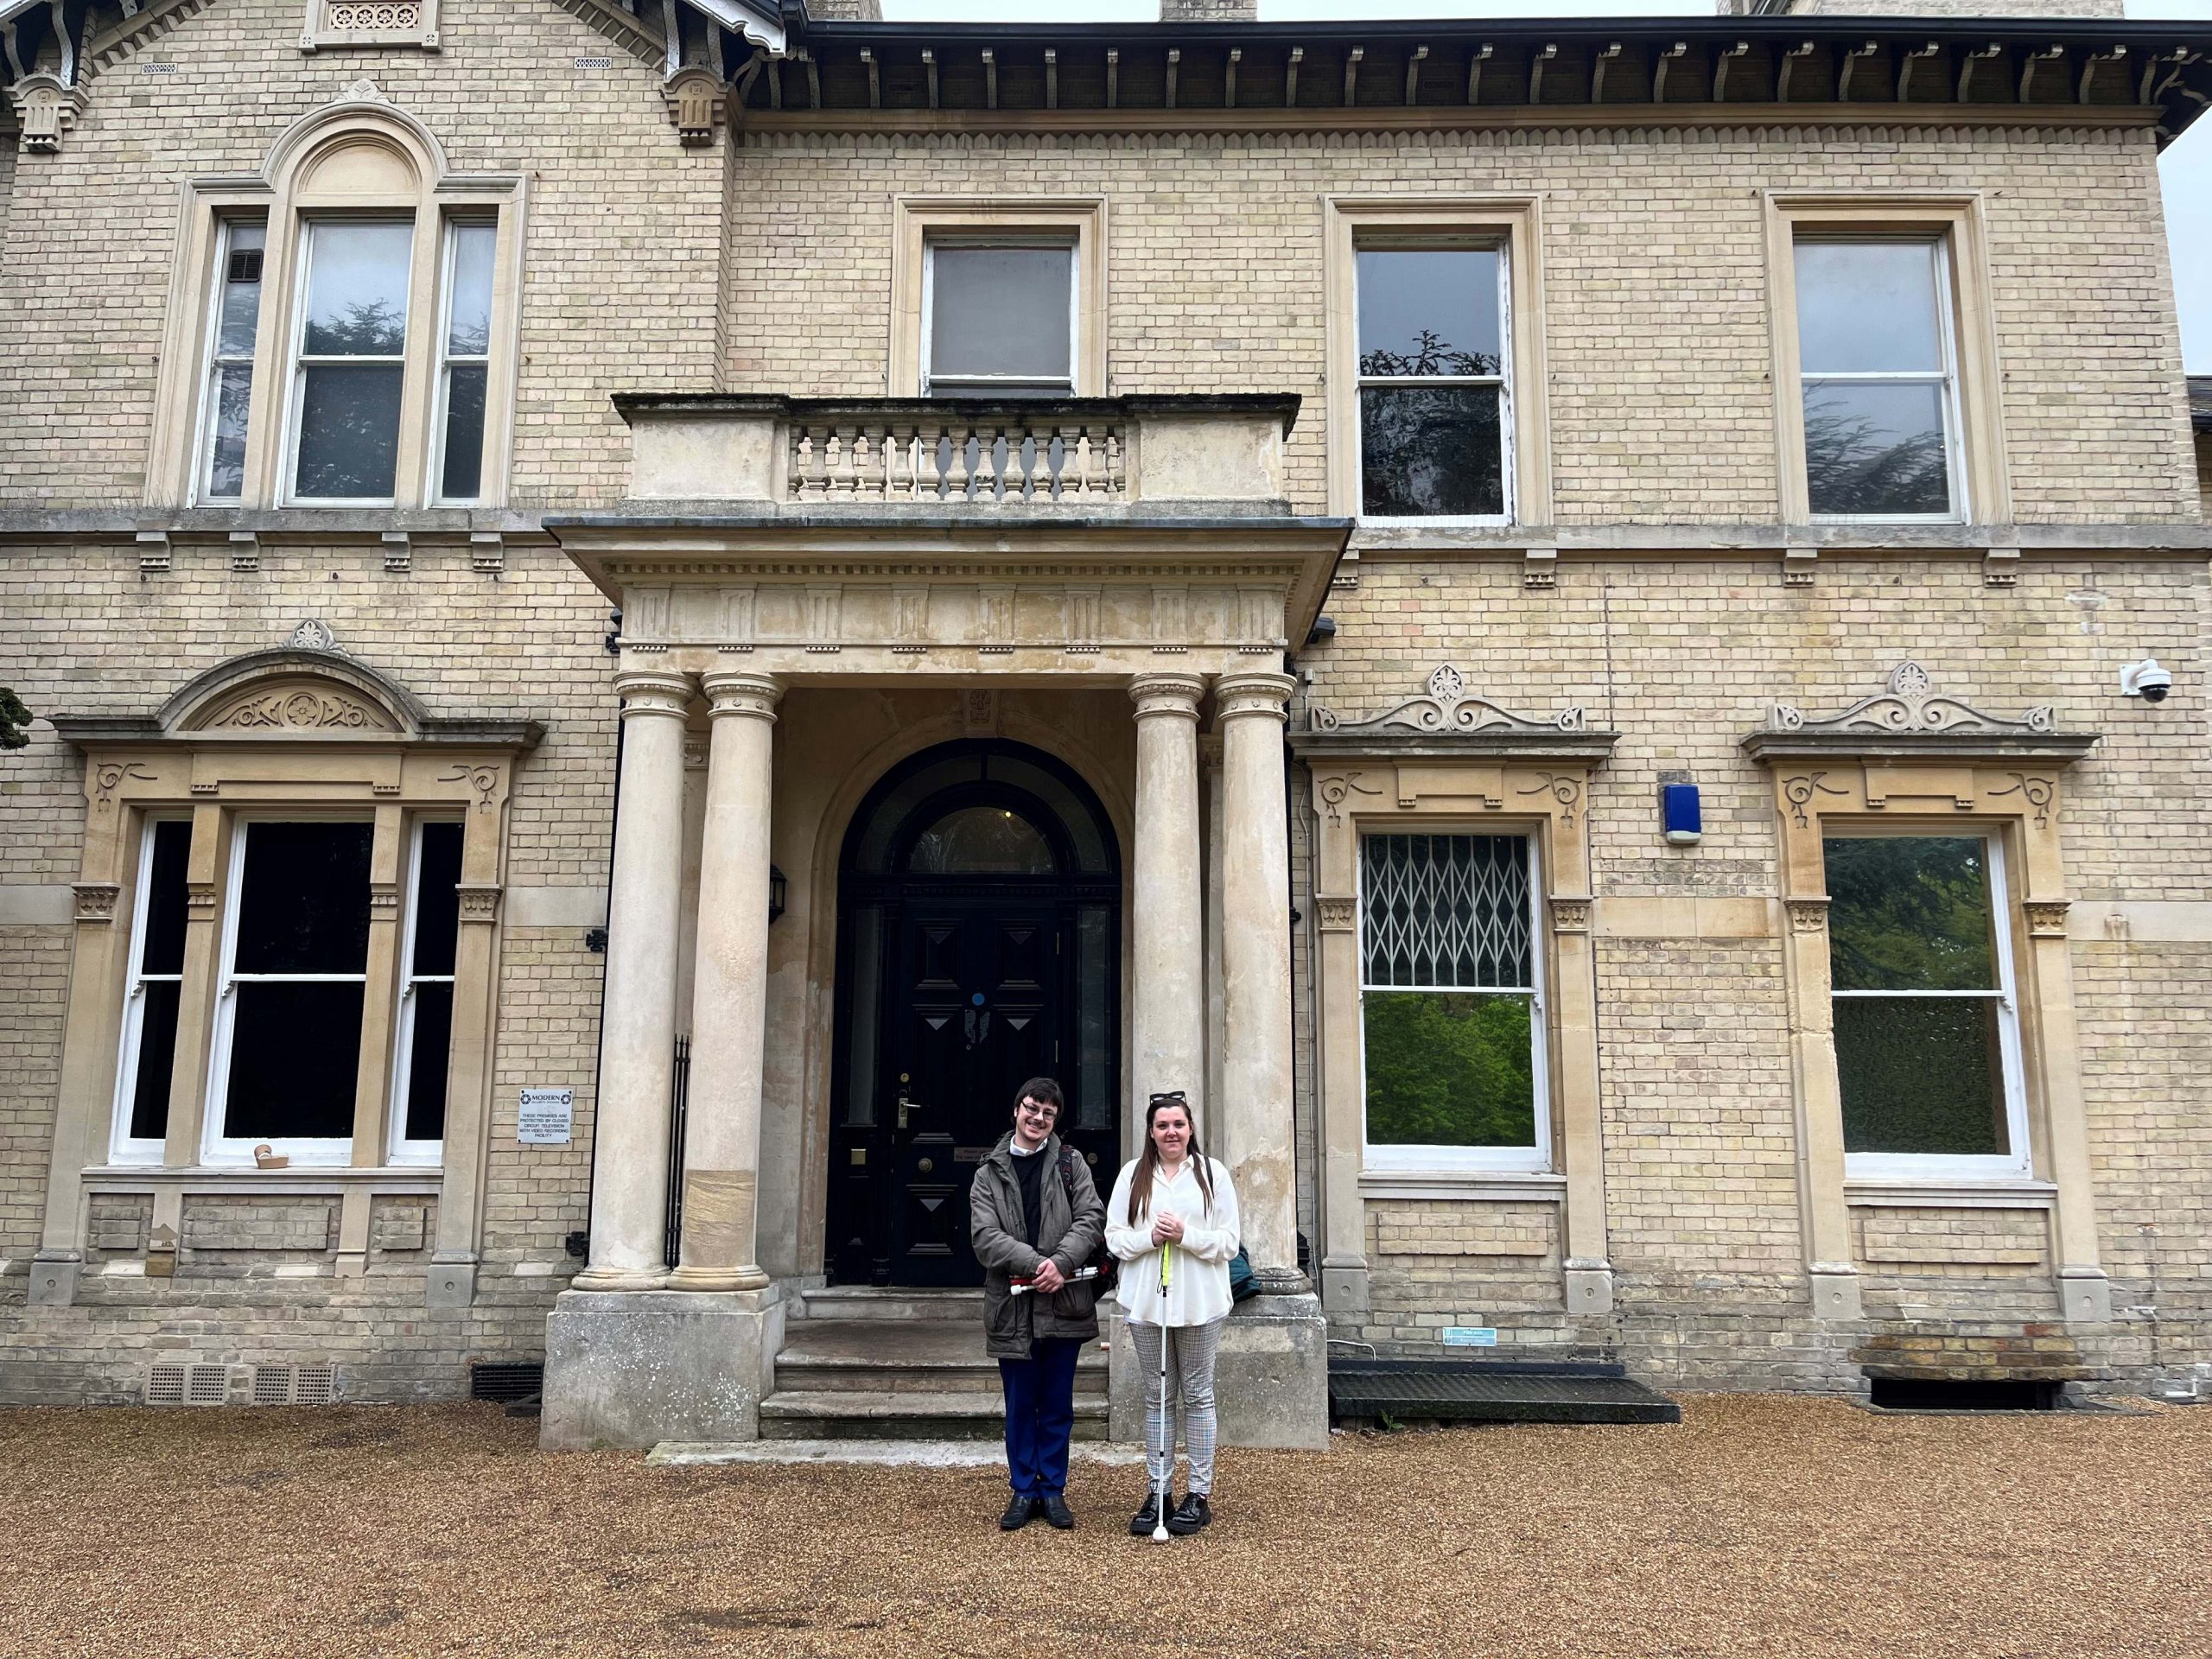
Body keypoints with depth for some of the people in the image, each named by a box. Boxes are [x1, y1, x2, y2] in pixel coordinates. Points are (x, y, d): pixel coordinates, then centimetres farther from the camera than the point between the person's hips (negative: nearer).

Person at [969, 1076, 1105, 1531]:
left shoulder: (1070, 1164, 6)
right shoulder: (989, 1174, 4)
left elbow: (1091, 1217, -4)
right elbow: (985, 1236, -6)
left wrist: (1061, 1263, -19)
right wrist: (1035, 1264, -19)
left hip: (1063, 1305, 0)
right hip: (1013, 1306, 0)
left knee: (1057, 1405, 10)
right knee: (1020, 1405, 9)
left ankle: (1053, 1490, 21)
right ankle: (1024, 1491, 21)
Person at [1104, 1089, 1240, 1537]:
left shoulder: (1213, 1173, 0)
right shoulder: (1132, 1174, 5)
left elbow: (1228, 1242, -2)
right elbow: (1115, 1236, 4)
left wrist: (1186, 1236, -17)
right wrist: (1150, 1236, -14)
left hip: (1200, 1304, -2)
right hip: (1146, 1302, 2)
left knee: (1198, 1395, 6)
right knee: (1156, 1397, 9)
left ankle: (1200, 1493, 15)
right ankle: (1157, 1491, 18)